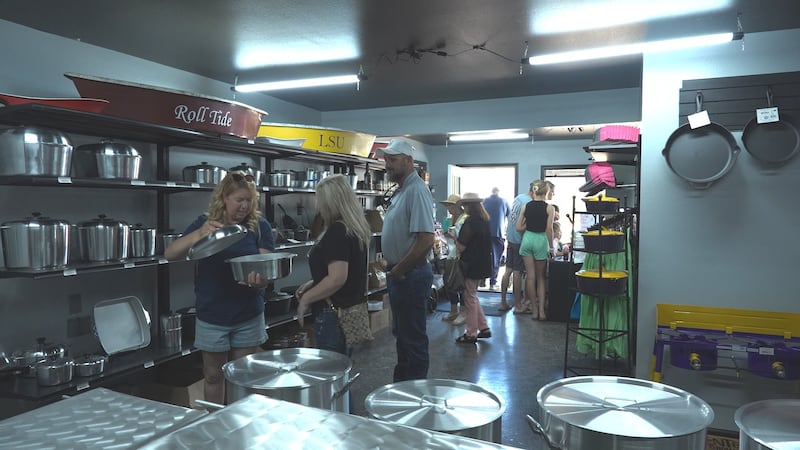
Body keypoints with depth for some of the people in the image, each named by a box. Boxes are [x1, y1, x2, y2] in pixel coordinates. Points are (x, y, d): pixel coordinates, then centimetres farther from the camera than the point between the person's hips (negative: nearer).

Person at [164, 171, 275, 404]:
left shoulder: (259, 226, -4)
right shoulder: (205, 223, -3)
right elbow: (170, 254, -13)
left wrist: (259, 278, -34)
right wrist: (199, 234, -32)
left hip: (248, 317, 0)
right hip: (211, 317, 0)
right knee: (213, 376, 14)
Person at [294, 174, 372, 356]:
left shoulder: (337, 231, -19)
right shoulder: (356, 229, 10)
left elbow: (337, 278, -25)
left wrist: (305, 298, -13)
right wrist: (313, 283, 15)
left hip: (334, 315, -9)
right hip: (353, 311, 9)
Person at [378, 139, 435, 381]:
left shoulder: (416, 190, -18)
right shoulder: (401, 190, 12)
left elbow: (426, 240, -26)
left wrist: (398, 270, -16)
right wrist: (393, 269, 9)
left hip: (410, 276, -10)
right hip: (399, 275, 10)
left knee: (413, 338, 2)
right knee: (402, 334, 20)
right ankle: (401, 382, 34)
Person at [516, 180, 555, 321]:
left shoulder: (526, 206, 3)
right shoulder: (549, 208, -6)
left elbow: (518, 227, 1)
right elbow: (549, 229, -10)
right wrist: (551, 247, -1)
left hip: (527, 239, 2)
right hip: (541, 240, -2)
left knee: (530, 276, 7)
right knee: (541, 277, 10)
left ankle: (534, 309, 12)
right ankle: (541, 310, 6)